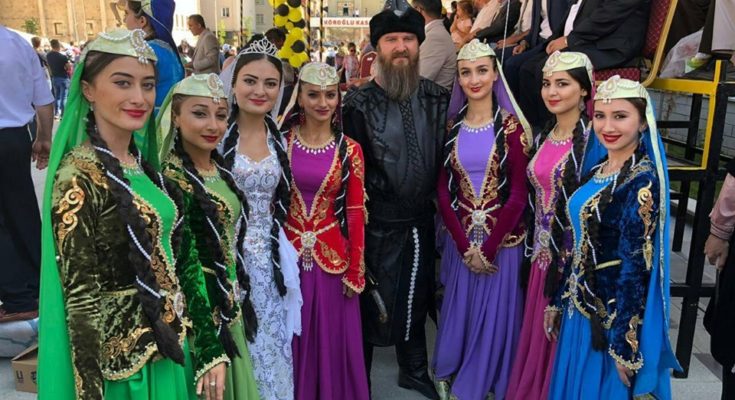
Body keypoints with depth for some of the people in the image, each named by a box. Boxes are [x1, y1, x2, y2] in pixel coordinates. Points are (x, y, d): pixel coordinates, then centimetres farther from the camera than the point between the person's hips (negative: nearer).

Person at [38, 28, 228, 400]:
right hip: (122, 361, -7)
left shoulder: (146, 164, 2)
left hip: (169, 345, 7)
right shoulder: (78, 177, -20)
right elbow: (81, 300, -20)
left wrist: (210, 349, 12)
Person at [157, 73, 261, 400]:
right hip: (199, 309, -7)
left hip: (230, 305, 7)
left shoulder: (220, 169, 5)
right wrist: (207, 322, -17)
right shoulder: (169, 178, -17)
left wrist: (240, 298, 15)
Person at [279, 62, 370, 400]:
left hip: (332, 255, 0)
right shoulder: (282, 142, 0)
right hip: (288, 255, 1)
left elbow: (355, 213, -2)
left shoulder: (349, 150, -1)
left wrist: (355, 272, -4)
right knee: (292, 339, 13)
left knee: (333, 338, 11)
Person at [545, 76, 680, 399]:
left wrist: (624, 343, -17)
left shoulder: (642, 179, -19)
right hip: (581, 303, 8)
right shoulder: (598, 170, 5)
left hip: (616, 310, -8)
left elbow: (635, 266, -20)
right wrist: (558, 301, 13)